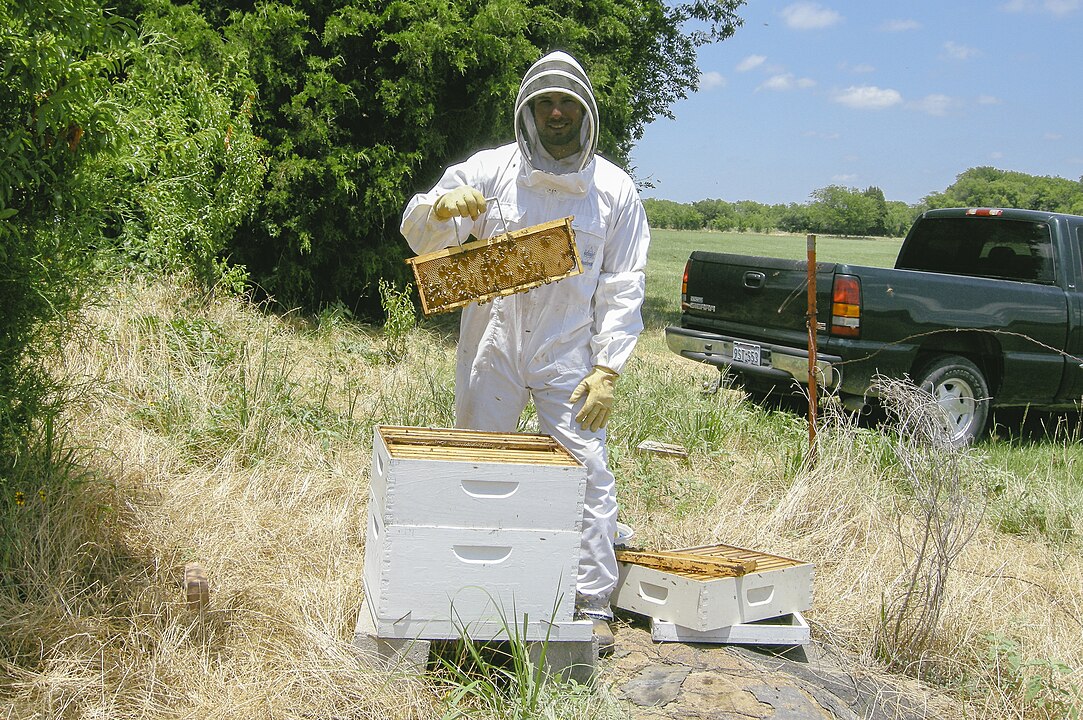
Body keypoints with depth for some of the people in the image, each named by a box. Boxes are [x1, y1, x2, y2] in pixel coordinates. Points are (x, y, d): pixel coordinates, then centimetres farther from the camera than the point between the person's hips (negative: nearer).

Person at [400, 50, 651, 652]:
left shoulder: (615, 189, 1)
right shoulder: (490, 171, 0)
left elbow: (624, 289, 1)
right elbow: (420, 236, -1)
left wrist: (607, 368, -8)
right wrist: (439, 206, -24)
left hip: (570, 356, -1)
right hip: (491, 351, 1)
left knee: (589, 472, -5)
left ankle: (594, 604, 6)